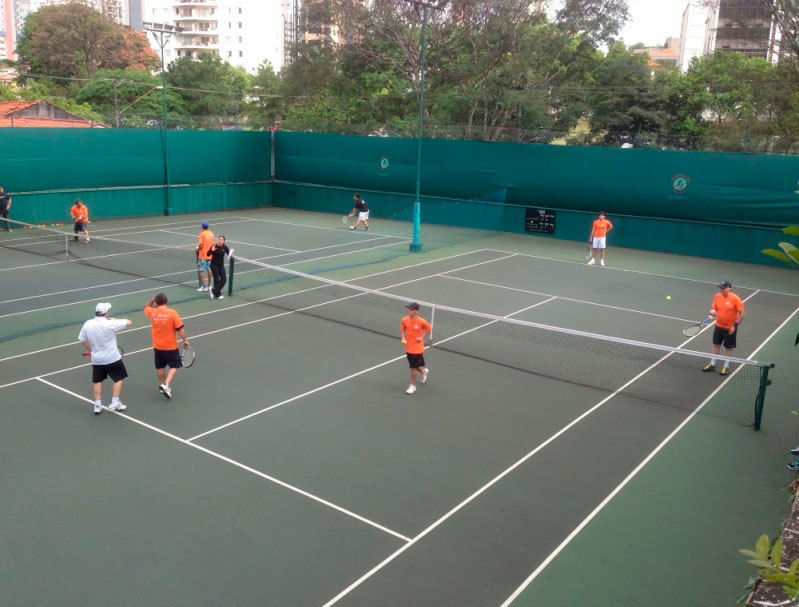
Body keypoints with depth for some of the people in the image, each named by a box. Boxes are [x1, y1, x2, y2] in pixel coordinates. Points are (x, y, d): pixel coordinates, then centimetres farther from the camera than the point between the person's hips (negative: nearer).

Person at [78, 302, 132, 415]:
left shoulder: (87, 324, -7)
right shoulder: (110, 324, -20)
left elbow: (83, 340, 7)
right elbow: (128, 322, -11)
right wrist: (114, 320, 2)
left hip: (96, 359, 4)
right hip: (112, 358, -4)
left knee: (97, 381, 17)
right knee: (118, 378, 13)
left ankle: (97, 405, 19)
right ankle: (115, 403, 13)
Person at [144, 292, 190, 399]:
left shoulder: (152, 313, -7)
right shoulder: (172, 313, -19)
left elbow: (146, 307, 19)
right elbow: (180, 329, -16)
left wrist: (153, 299, 6)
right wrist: (185, 340, -3)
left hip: (157, 347, 4)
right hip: (170, 347, -4)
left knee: (160, 366, 20)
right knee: (174, 366, 9)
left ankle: (162, 384, 35)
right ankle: (166, 385, -6)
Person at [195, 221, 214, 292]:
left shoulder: (202, 234, -15)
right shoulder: (211, 233, 4)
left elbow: (200, 245, -17)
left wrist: (197, 249, 1)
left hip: (202, 256, -7)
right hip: (209, 255, 7)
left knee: (201, 271, 1)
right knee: (208, 269, 16)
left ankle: (203, 287, 1)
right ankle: (209, 285, 23)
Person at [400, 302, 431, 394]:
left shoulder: (421, 321, -17)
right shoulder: (405, 320, -7)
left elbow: (428, 328, 0)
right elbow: (402, 328, 12)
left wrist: (422, 337, -10)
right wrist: (403, 337, -4)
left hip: (417, 348, -5)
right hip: (408, 347, 5)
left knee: (413, 368, 0)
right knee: (414, 366, 18)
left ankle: (413, 386, 17)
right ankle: (424, 371, 51)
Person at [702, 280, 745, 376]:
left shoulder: (735, 298, -20)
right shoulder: (717, 296, -5)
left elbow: (742, 313, -15)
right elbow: (714, 307, 8)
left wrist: (735, 325, -19)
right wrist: (712, 313, -15)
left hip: (730, 328, -5)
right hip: (718, 326, 5)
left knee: (729, 347, 10)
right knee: (716, 344, 15)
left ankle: (726, 367, 25)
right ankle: (712, 364, 28)